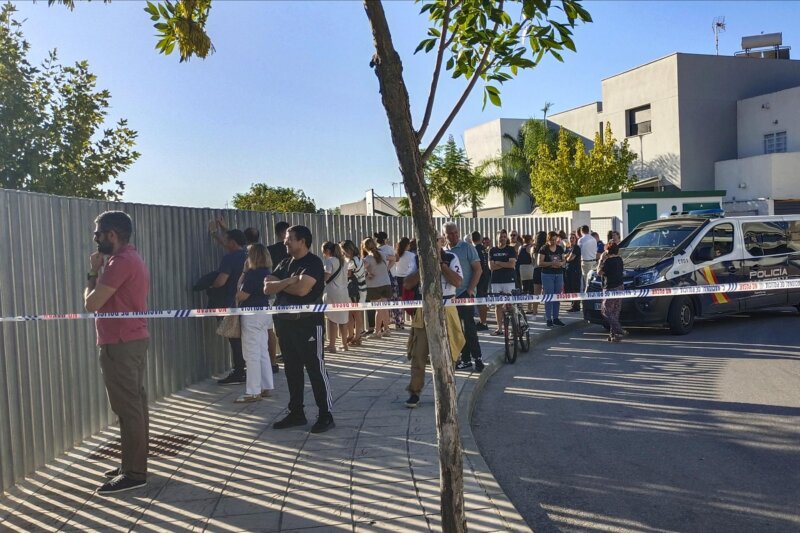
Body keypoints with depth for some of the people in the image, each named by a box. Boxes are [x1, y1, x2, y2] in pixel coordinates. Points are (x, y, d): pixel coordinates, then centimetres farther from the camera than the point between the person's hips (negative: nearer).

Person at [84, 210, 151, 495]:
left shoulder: (121, 261, -18)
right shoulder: (131, 258, 17)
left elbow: (91, 303, -16)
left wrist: (93, 272, -6)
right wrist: (98, 273, 9)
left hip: (120, 344, -11)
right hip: (133, 340, 11)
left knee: (127, 407, -6)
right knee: (135, 404, 14)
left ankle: (134, 473, 1)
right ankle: (134, 463, 24)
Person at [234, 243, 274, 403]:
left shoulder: (252, 273, -17)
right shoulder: (266, 272, 10)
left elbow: (242, 296, -14)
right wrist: (245, 273, 10)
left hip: (252, 315, -9)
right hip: (264, 313, 9)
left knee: (252, 354, -5)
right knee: (263, 352, 14)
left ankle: (253, 392, -1)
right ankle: (267, 387, 19)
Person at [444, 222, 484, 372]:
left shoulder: (467, 248, -4)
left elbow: (478, 269, -7)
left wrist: (470, 289, -14)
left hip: (465, 294, -5)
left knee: (468, 327, -7)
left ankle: (477, 357, 3)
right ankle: (465, 358, 16)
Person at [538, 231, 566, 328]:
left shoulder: (560, 249, 10)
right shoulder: (544, 249, -5)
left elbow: (563, 261, 14)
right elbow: (540, 262, -9)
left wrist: (561, 263, -9)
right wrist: (551, 263, -20)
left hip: (559, 274, 5)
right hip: (547, 275, -5)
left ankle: (555, 318, 17)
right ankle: (548, 319, 1)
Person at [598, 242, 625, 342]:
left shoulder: (608, 261, -16)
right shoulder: (619, 259, 9)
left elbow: (599, 272, -11)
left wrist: (601, 261, -1)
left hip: (611, 289, -9)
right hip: (620, 287, 9)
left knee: (606, 311, -1)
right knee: (615, 312, 13)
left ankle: (619, 331, -11)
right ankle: (614, 333, 16)